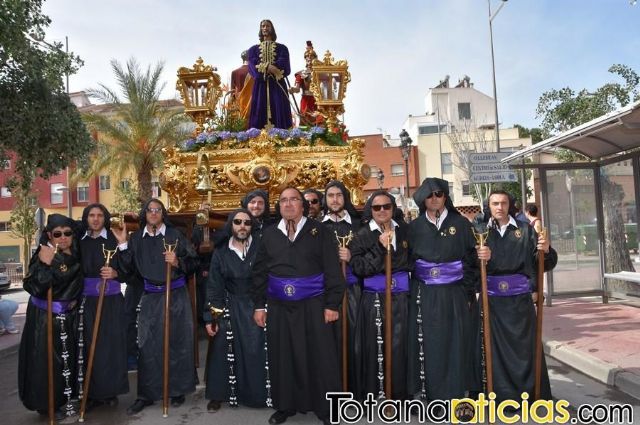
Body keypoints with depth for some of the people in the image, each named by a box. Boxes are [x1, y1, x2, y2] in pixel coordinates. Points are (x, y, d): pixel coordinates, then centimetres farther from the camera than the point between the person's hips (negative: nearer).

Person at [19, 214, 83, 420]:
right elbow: (32, 287, -27)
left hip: (69, 317, 6)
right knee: (46, 361, 3)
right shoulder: (43, 255, -17)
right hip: (45, 317, -6)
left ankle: (66, 398, 31)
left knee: (69, 358, 15)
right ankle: (47, 404, 18)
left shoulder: (76, 255, -1)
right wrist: (44, 264, -36)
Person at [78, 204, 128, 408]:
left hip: (111, 301, -2)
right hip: (87, 300, 2)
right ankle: (93, 392, 13)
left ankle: (110, 391, 13)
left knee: (111, 344, 1)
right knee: (90, 345, 3)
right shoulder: (80, 242, 8)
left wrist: (114, 273, -21)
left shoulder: (114, 240, -1)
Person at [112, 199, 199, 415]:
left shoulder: (175, 234, -3)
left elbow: (193, 263, -2)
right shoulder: (136, 238, 6)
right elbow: (127, 270, 2)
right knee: (148, 345, 5)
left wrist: (178, 262, -20)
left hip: (176, 295, -2)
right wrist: (123, 244, -6)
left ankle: (177, 390, 21)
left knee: (176, 342, 6)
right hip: (150, 297, 2)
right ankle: (146, 394, 18)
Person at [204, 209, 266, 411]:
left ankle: (258, 394, 16)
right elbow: (213, 286, 3)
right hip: (229, 309, 2)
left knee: (257, 351, -2)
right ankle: (218, 395, 19)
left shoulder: (260, 248, -3)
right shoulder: (221, 252, 4)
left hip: (256, 307, -2)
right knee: (222, 350, 2)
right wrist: (210, 317, -2)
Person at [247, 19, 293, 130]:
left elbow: (283, 66, -3)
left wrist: (263, 67, -11)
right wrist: (268, 68, -15)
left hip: (277, 85, -1)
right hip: (261, 85, 1)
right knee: (260, 112, -7)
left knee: (279, 112, -10)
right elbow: (253, 66, 1)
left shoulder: (282, 48, 14)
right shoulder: (254, 49, 17)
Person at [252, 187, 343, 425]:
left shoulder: (318, 231, -1)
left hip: (313, 305, -2)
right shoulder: (270, 234, 8)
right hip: (279, 306, 3)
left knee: (320, 356, 2)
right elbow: (259, 272, 10)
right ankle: (285, 405, 27)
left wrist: (332, 304, -9)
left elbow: (332, 269, -4)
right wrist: (259, 305, 6)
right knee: (282, 357, 9)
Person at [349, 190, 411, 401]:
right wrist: (380, 247, -15)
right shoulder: (363, 235, 0)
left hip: (400, 297, 2)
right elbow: (357, 268, -10)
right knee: (373, 347, 1)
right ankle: (369, 394, 17)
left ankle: (400, 393, 16)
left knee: (399, 346, 1)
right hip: (373, 299, -2)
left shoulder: (404, 230, 9)